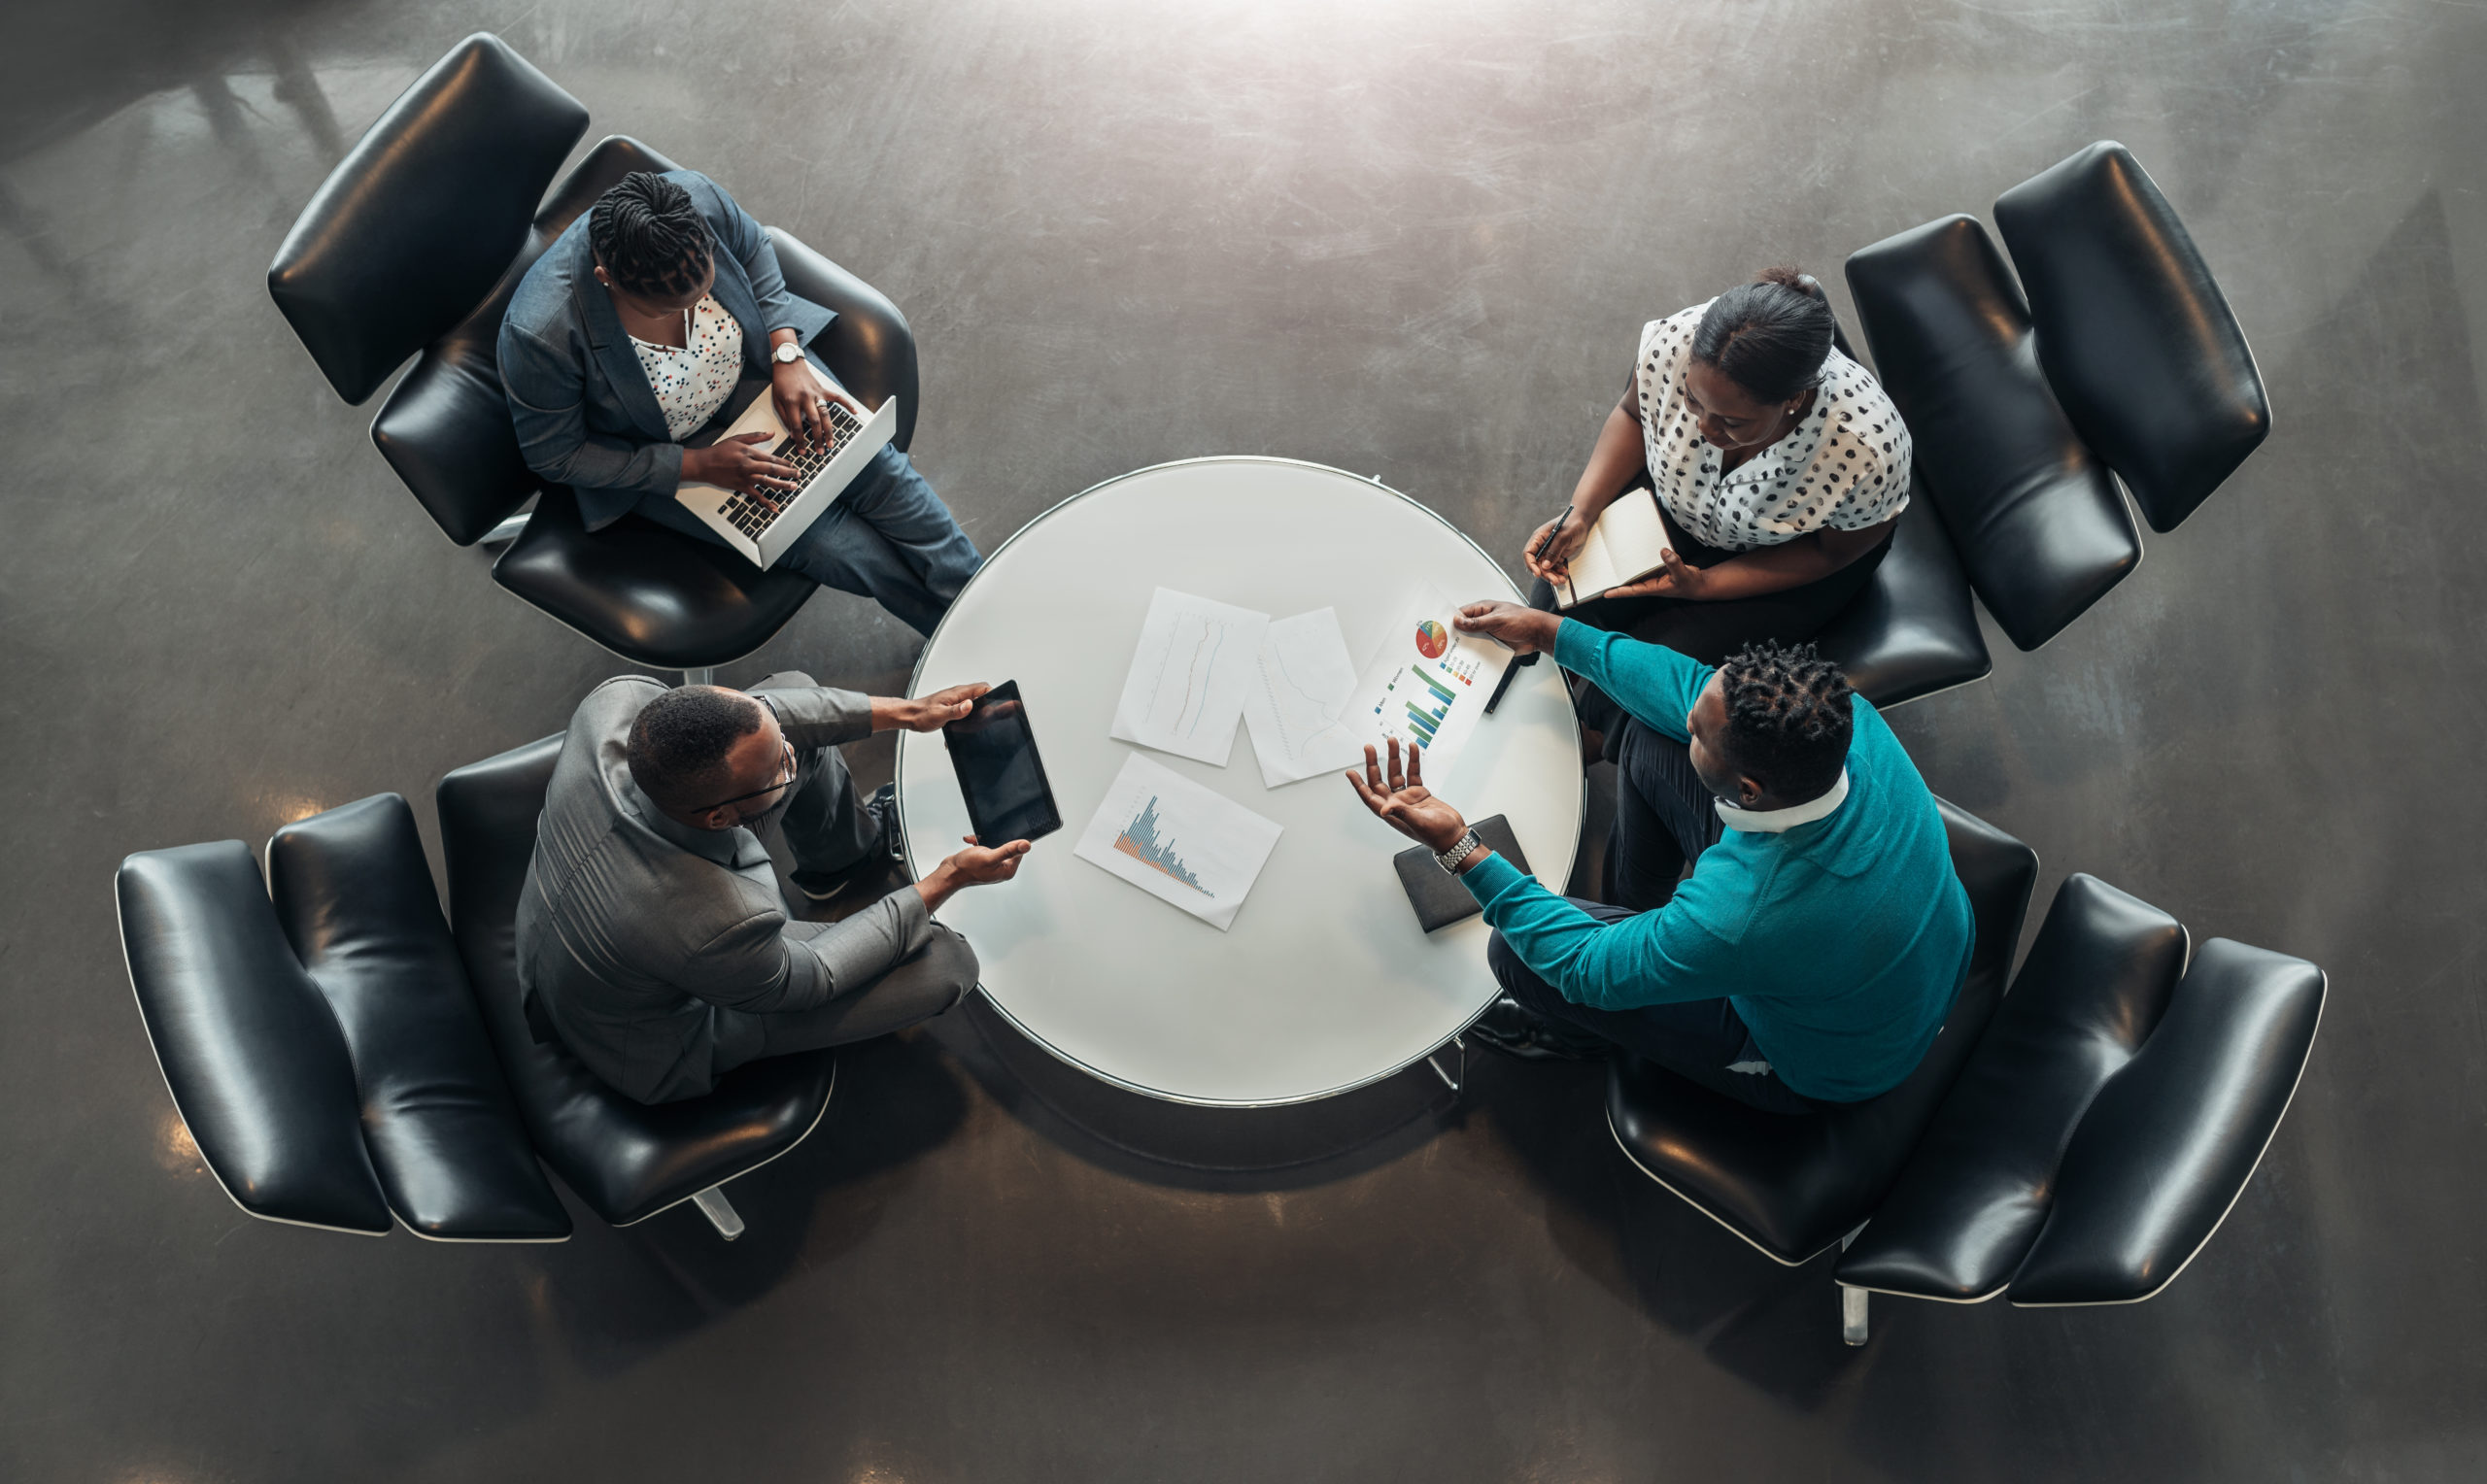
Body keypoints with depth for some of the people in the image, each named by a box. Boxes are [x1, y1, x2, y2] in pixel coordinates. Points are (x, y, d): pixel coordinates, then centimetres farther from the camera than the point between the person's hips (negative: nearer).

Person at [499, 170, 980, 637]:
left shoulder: (700, 198, -29)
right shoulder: (539, 334, -37)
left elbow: (754, 250, -4)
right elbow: (556, 456, -21)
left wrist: (788, 357, -16)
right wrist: (700, 465, -24)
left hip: (750, 364, 4)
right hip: (659, 455, -3)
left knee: (876, 468, -8)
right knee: (833, 545, -13)